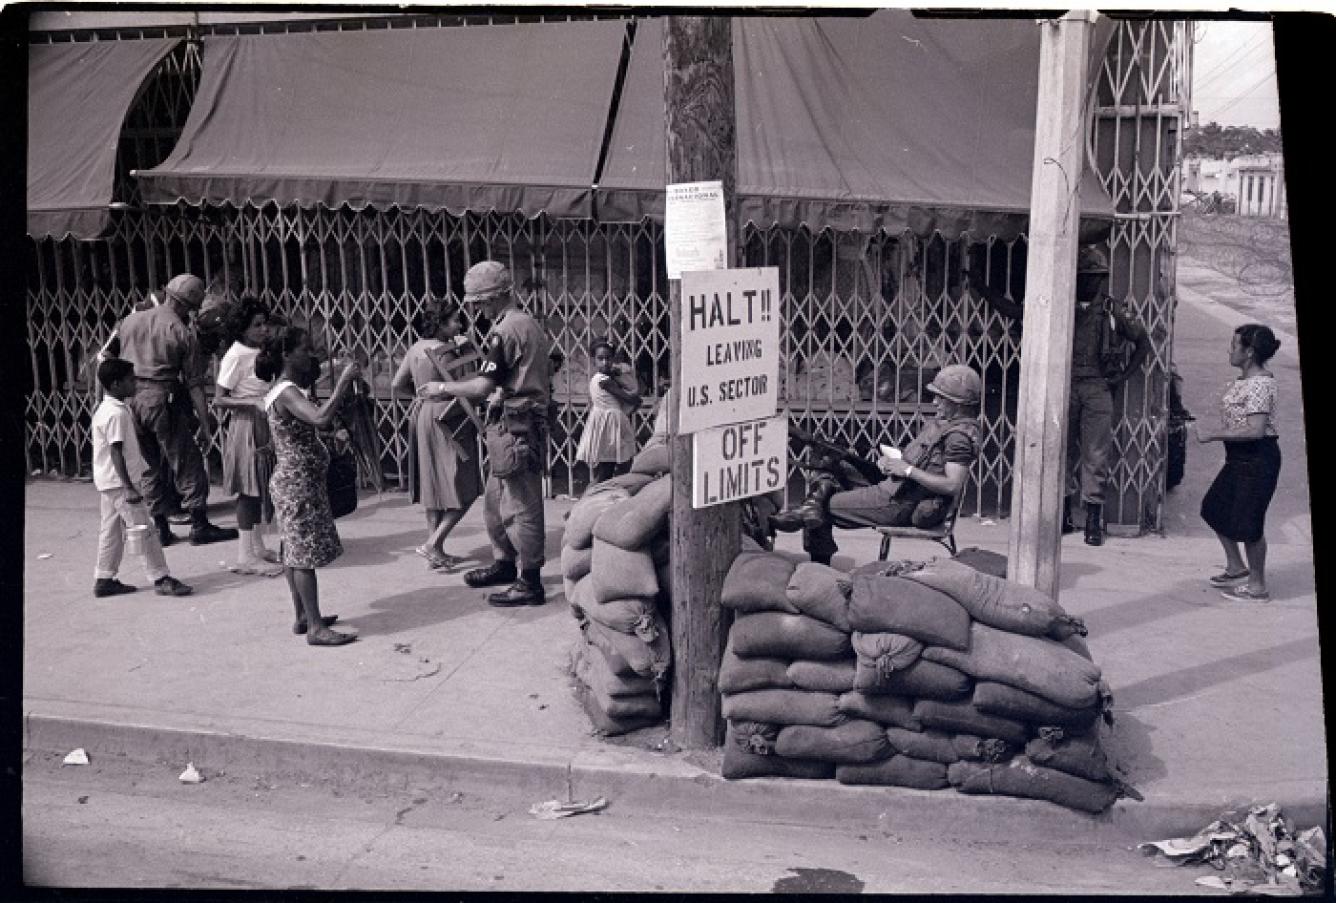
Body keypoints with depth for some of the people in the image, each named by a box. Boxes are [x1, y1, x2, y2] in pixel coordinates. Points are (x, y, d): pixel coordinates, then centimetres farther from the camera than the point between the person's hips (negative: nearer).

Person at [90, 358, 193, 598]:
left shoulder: (104, 409, 12)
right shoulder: (117, 413, -19)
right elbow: (116, 453, -23)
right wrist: (129, 488, -24)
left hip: (109, 482, 10)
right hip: (119, 482, -10)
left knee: (111, 530, 15)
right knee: (142, 529, -6)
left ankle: (104, 580, 21)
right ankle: (161, 579, -1)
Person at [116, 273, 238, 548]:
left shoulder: (130, 320, 8)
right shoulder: (183, 334, -6)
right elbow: (194, 384, -8)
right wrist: (205, 421, -6)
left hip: (130, 398, 6)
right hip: (162, 400, -6)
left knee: (150, 465, 14)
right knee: (187, 463, 3)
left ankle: (160, 527, 18)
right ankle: (199, 526, 4)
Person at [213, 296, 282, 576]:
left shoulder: (261, 352, 9)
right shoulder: (236, 356, -15)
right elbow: (219, 399, -16)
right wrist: (253, 403, -24)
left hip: (265, 427, 8)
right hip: (247, 427, -8)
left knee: (261, 489, 13)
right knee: (249, 490, -5)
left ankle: (256, 547, 24)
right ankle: (246, 556, 1)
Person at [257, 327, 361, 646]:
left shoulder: (284, 390, 12)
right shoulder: (287, 393, -20)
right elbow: (321, 418, -36)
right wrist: (344, 380, -29)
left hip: (293, 481, 10)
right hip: (298, 483, -10)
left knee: (295, 551, 14)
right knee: (305, 553, -7)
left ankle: (303, 616, 23)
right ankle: (315, 628, -4)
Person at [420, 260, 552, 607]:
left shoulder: (506, 330, -16)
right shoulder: (531, 325, 16)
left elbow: (483, 386, -21)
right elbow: (545, 383, 21)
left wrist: (442, 388, -6)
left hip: (513, 429, -10)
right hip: (532, 420, 10)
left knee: (520, 508, -4)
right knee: (495, 500, 20)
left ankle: (530, 583, 3)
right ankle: (504, 563, 33)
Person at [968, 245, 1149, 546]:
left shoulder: (1114, 311, 4)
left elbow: (1143, 343, 13)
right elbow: (1014, 311, 10)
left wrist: (1123, 376, 4)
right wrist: (981, 287, 5)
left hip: (1097, 388, -2)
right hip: (1065, 386, 2)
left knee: (1095, 455, -5)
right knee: (1064, 452, 7)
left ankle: (1094, 521, 0)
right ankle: (1063, 516, 16)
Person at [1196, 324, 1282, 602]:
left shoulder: (1259, 385, -22)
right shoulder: (1243, 379, 8)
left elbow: (1255, 430, -30)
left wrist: (1213, 434, -25)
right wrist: (1212, 432, 6)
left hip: (1257, 459, -10)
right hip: (1240, 457, 10)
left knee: (1246, 522, -1)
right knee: (1215, 509, 17)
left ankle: (1257, 587, 13)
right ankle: (1236, 568, 32)